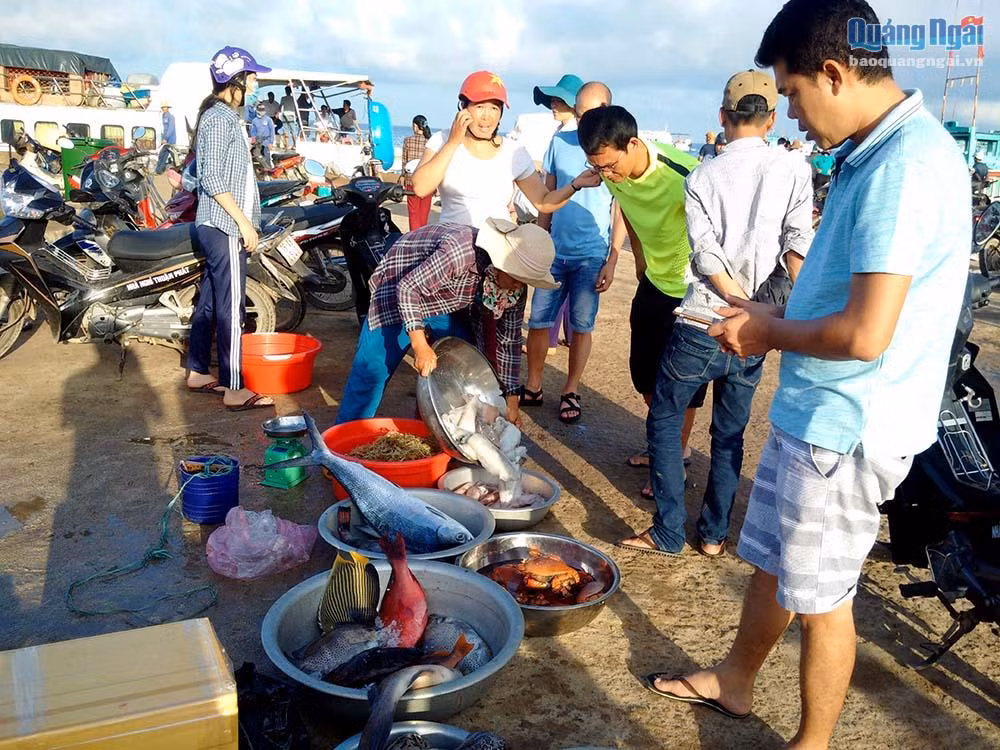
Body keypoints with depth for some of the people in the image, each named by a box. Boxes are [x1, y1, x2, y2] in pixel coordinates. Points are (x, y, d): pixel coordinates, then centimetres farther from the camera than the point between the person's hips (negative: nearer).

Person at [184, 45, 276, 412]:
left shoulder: (226, 115, 17)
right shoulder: (220, 116, -13)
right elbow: (212, 179, -19)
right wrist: (243, 222, -19)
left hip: (215, 226, 10)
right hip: (225, 226, -10)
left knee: (210, 299, 15)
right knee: (231, 305, -8)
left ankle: (198, 372, 25)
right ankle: (234, 389, -5)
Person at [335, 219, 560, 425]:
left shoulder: (515, 287, -17)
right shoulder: (459, 250, -40)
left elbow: (509, 340, -7)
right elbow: (408, 288, -33)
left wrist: (511, 398, -7)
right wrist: (420, 346, -37)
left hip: (448, 305, 6)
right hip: (397, 293, -6)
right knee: (372, 369, -10)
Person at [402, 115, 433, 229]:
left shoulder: (408, 140, -1)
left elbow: (404, 161, 1)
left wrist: (403, 178, 10)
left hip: (411, 179, 0)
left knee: (413, 211, 6)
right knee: (424, 212, 10)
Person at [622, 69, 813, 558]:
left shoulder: (701, 178, -3)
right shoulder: (794, 171, 0)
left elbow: (708, 261, -9)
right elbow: (797, 247, -7)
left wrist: (752, 308, -3)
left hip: (700, 327, -2)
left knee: (664, 421, 13)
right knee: (730, 435, 17)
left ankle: (668, 533, 13)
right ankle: (714, 535, 24)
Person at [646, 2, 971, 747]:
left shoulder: (906, 165, -24)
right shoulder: (874, 153, 8)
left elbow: (865, 334, -28)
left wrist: (771, 335, -12)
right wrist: (776, 314, 5)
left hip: (844, 428, -9)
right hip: (815, 410, 9)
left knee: (820, 595, 9)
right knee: (772, 559, 23)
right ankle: (735, 679, 45)